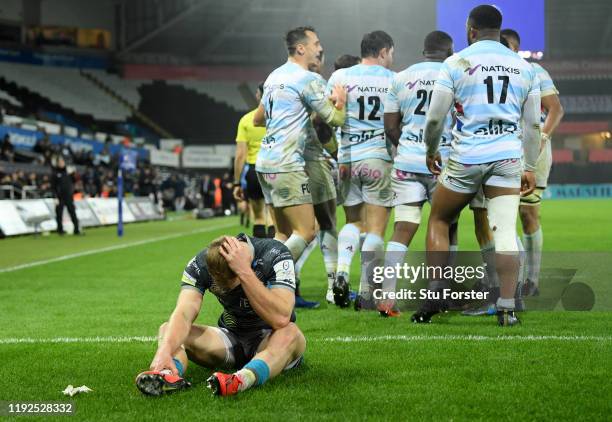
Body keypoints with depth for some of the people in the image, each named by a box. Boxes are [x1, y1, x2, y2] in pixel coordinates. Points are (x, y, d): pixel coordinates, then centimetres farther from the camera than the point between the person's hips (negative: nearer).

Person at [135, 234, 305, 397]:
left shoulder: (276, 255, -24)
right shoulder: (200, 264, -16)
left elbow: (280, 319, -36)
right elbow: (183, 314, -29)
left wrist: (245, 272, -40)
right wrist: (165, 350, -48)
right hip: (232, 337, 3)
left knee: (290, 333, -37)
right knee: (168, 329, -16)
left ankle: (243, 379, -63)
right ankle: (169, 374, -49)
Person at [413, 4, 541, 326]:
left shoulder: (456, 63, -1)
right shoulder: (524, 67, 10)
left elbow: (435, 119, 0)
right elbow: (532, 125, 12)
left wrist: (431, 151, 17)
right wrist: (530, 168, 19)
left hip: (467, 158, -2)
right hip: (508, 157, 2)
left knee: (439, 220, 16)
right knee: (505, 232, 1)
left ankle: (436, 291, 8)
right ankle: (506, 308, -5)